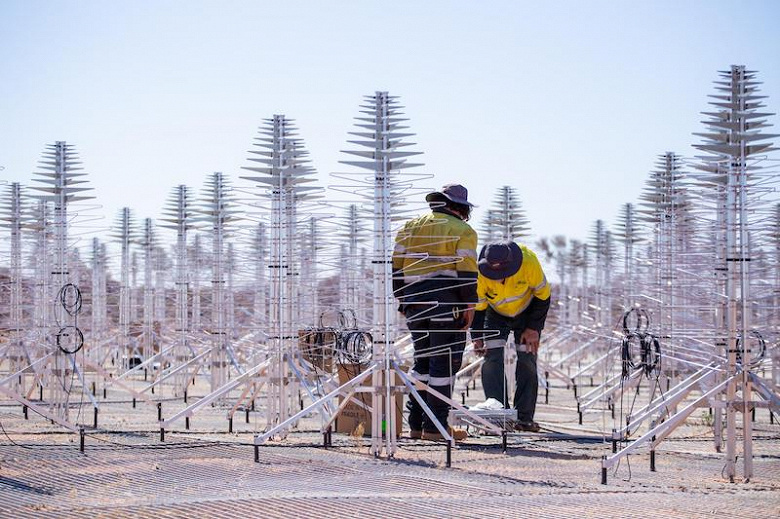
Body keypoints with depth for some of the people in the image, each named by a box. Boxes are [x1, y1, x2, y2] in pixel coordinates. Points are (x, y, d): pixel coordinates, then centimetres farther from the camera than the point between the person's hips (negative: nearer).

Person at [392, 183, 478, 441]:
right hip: (446, 304, -6)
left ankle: (416, 424, 15)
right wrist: (469, 305, -7)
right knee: (444, 363, -2)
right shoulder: (462, 230, -1)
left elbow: (396, 266, 13)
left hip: (414, 302, 6)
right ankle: (434, 426, -5)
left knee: (423, 362, 15)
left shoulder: (410, 227, 16)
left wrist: (403, 300, 18)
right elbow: (466, 270, -10)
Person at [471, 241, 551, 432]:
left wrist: (533, 328, -14)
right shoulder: (480, 273, -31)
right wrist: (477, 338, -21)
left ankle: (524, 417, -1)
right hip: (495, 315, 1)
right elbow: (477, 307, -15)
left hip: (527, 312, -1)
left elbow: (543, 296, -17)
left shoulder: (529, 263, -34)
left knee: (527, 361, -7)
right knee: (492, 358, -14)